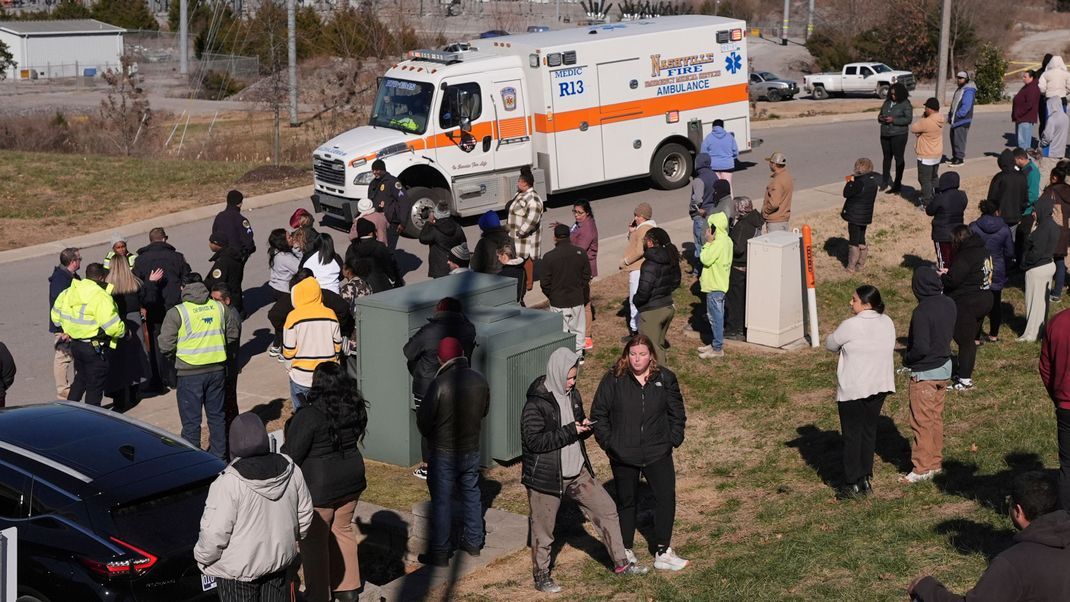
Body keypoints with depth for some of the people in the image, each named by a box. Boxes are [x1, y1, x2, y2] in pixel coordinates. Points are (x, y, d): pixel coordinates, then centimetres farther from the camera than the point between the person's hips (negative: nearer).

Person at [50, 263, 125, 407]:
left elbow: (56, 314, 15)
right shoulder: (100, 297, -22)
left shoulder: (69, 292, 4)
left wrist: (66, 330, 24)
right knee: (95, 385, 5)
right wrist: (124, 331, -7)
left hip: (75, 344, 8)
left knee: (80, 379, 25)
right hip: (96, 348, -8)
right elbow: (112, 325, -25)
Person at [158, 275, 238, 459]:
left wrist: (177, 353, 10)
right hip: (217, 370, 4)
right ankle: (219, 455, 26)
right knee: (217, 416, 18)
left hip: (190, 373, -4)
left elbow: (166, 346, -11)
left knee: (191, 421, 5)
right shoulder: (219, 307, 1)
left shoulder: (176, 313, -11)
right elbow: (234, 332, 12)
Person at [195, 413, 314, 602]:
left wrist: (202, 558, -4)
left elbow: (215, 533, -21)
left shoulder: (228, 483, -23)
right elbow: (305, 514, 6)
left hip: (238, 570, -5)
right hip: (280, 558, 5)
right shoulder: (290, 470, -6)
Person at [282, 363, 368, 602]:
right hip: (350, 481, 7)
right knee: (343, 531, 23)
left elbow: (291, 456, -18)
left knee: (314, 540, 10)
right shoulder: (356, 409, -5)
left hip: (318, 488, -6)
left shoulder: (308, 417, -24)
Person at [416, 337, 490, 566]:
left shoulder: (439, 384, -23)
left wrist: (429, 434, 5)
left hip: (443, 454, -5)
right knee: (471, 494, 20)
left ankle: (439, 552, 9)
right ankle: (474, 542, 32)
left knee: (441, 502, 3)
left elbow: (423, 421, -16)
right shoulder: (479, 380, -6)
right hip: (471, 450, 5)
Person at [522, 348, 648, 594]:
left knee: (607, 509, 8)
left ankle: (621, 563, 20)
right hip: (546, 477, -7)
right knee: (543, 528, 7)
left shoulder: (572, 394, 5)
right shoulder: (536, 403, -20)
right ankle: (541, 576, 25)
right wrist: (570, 431, -24)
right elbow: (533, 440, -24)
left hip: (577, 472, 7)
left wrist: (584, 427, -8)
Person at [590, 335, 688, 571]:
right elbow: (598, 414, -1)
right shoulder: (613, 380, -8)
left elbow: (677, 413, 8)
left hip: (658, 453, 1)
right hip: (623, 456, -1)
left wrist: (674, 440, -2)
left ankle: (663, 552, 8)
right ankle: (625, 552, 27)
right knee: (626, 501, 12)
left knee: (666, 498, -3)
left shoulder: (665, 379, -3)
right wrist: (608, 443, -6)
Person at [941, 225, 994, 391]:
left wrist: (942, 276, -3)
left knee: (964, 341, 0)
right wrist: (949, 272, 11)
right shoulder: (983, 251, 9)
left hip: (967, 304, -9)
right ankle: (966, 373, 28)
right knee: (970, 339, 18)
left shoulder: (964, 256, -21)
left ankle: (964, 380, 5)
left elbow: (953, 281, -24)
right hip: (984, 301, 9)